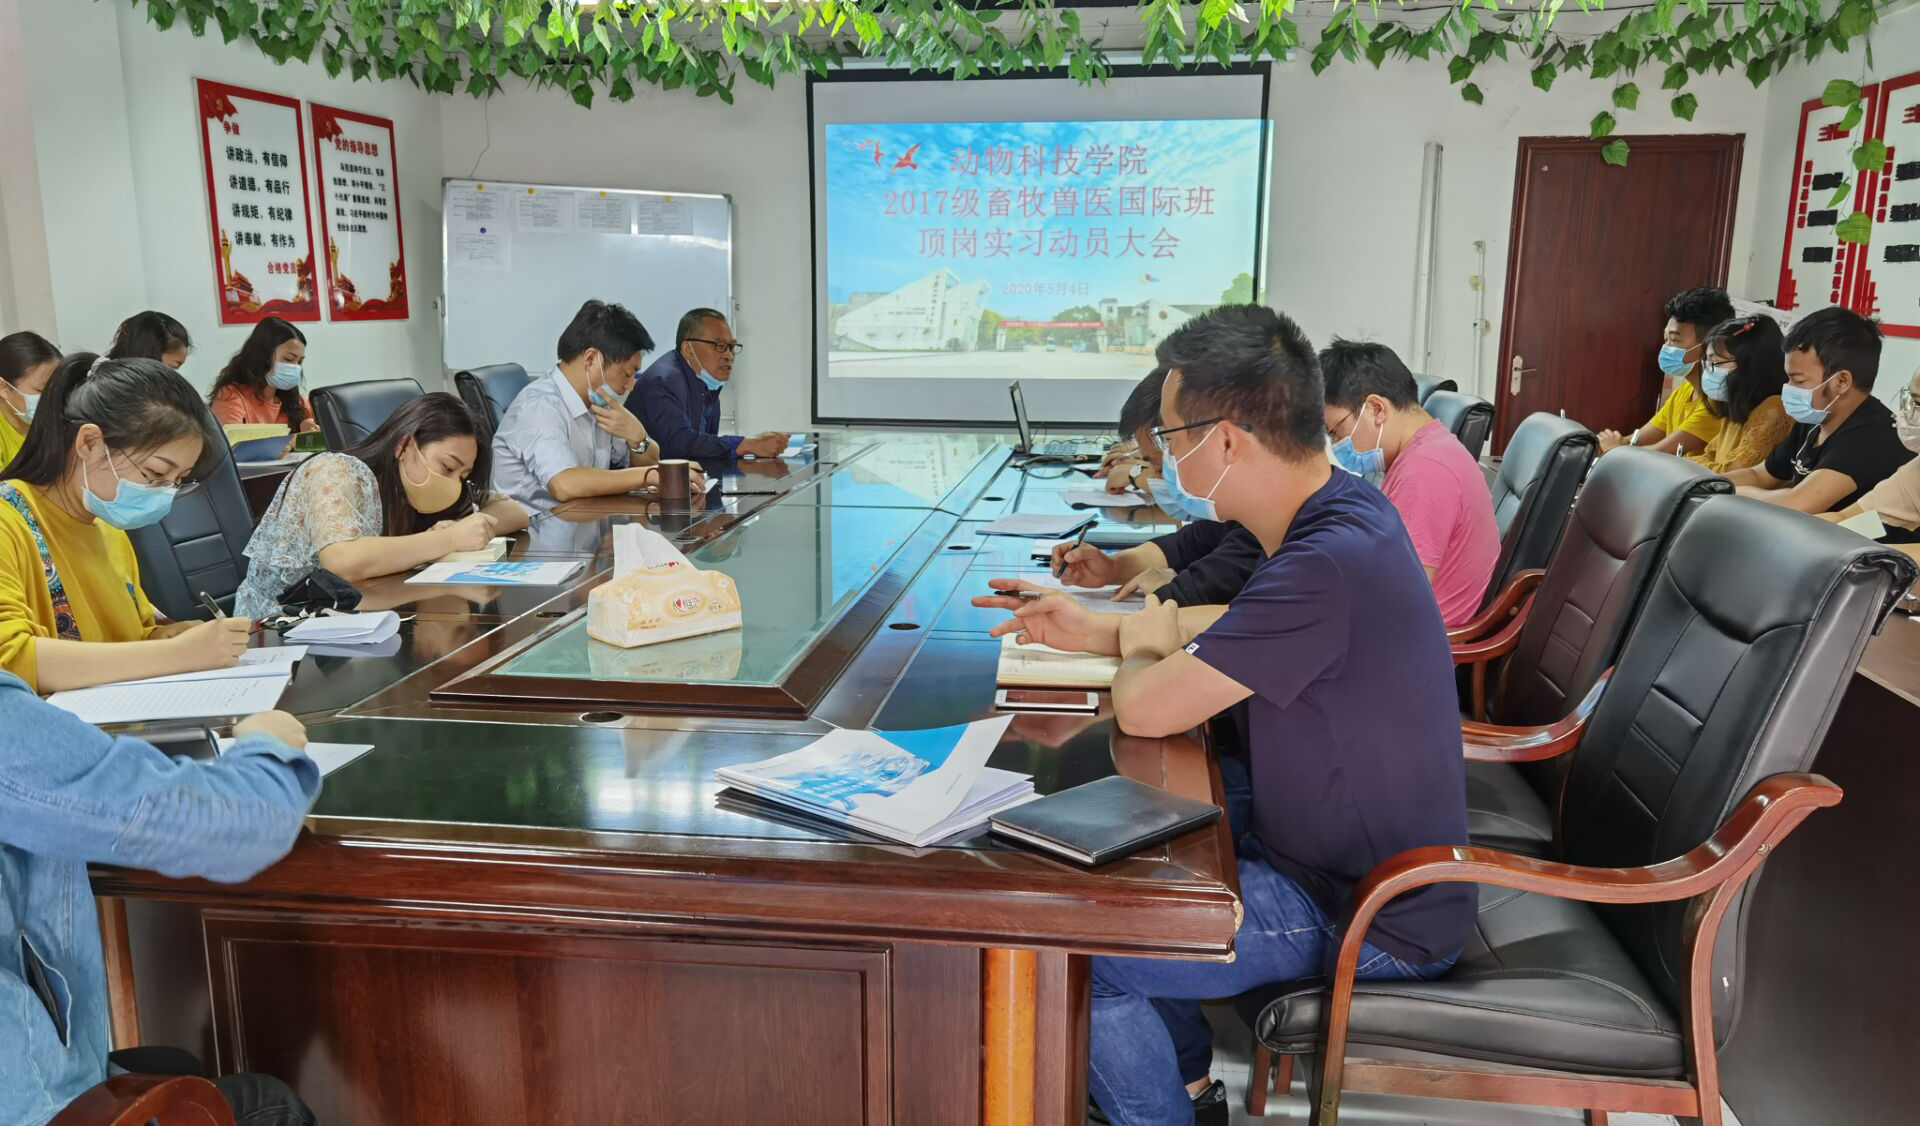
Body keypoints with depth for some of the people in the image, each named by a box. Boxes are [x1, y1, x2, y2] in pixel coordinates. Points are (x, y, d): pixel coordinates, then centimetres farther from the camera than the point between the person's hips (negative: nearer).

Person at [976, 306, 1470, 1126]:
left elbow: (1144, 708, -28)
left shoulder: (1329, 564, -33)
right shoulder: (1346, 508, -1)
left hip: (1367, 923, -10)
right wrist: (1099, 630, 8)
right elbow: (1246, 625, 17)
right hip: (1357, 858, 10)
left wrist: (1143, 648, -5)